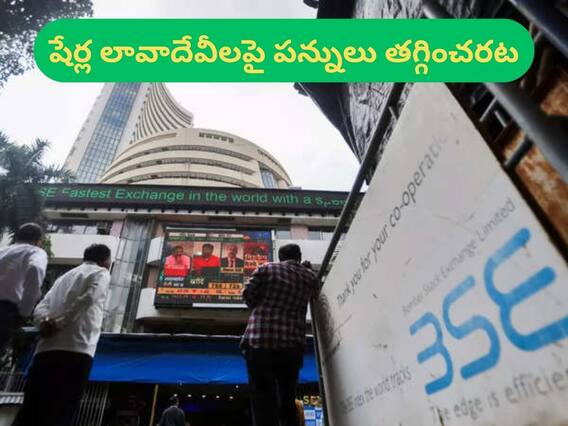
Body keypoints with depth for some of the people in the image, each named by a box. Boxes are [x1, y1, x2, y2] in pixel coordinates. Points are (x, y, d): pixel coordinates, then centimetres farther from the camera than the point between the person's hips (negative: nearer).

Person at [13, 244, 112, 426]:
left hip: (46, 350, 7)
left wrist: (46, 322, -3)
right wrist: (58, 323, -6)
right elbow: (86, 299, -13)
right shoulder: (101, 273, 7)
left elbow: (40, 308, 16)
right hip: (75, 350, -7)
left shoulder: (64, 276, 29)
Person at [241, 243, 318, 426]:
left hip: (260, 339, -2)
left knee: (263, 400, 0)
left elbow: (247, 293, 1)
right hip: (292, 343, 2)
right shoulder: (309, 276, 13)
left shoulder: (266, 268, 6)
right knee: (288, 400, 15)